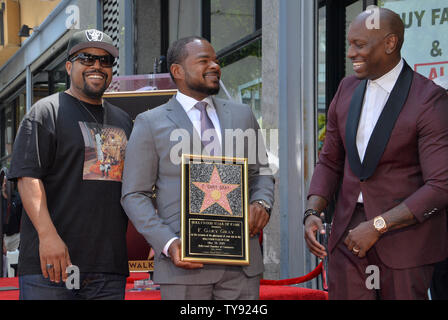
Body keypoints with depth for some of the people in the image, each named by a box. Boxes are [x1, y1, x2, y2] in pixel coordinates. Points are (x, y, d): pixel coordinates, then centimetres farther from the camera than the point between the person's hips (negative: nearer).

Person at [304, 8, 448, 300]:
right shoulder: (348, 90, 6)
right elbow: (330, 161, 13)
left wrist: (377, 226, -20)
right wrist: (312, 213, -4)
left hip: (405, 230, -5)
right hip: (349, 231, 5)